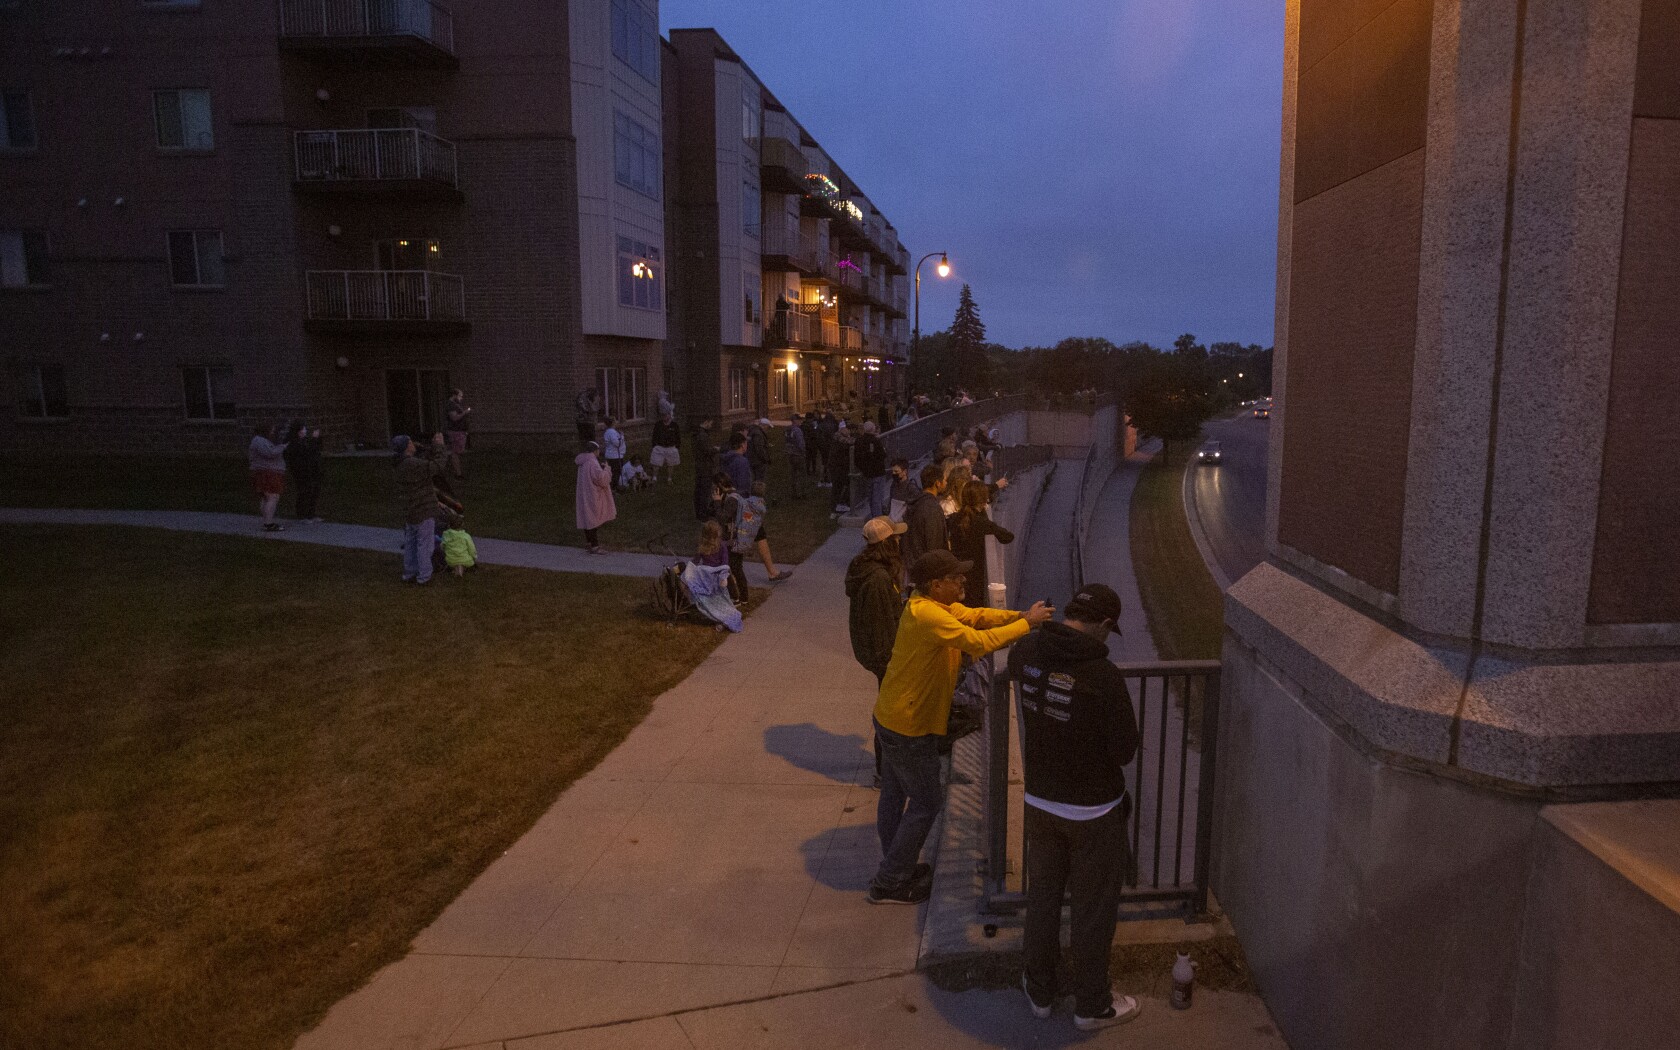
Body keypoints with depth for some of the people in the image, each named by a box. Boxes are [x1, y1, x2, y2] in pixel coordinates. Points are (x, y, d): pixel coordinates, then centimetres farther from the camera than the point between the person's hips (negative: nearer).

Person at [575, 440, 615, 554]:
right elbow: (601, 478, -27)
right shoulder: (592, 463, -22)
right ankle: (594, 546, -1)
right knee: (593, 519, -5)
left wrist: (601, 467, 16)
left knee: (588, 518, 18)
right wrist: (607, 470, -11)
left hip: (585, 495, 10)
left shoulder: (584, 462, 9)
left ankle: (589, 541, 29)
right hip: (592, 496, -10)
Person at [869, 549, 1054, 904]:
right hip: (909, 727, -10)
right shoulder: (928, 615, -29)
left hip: (891, 718, 10)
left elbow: (975, 615, 2)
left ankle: (895, 867, 38)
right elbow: (979, 642, -34)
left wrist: (1018, 615, -12)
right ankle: (888, 884, 15)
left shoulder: (939, 605, 2)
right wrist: (1027, 623, -23)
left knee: (894, 795, 21)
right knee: (926, 803, 4)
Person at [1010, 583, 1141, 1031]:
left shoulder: (1026, 651, -11)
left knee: (1042, 896, 20)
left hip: (1040, 800, 5)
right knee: (1094, 908, 14)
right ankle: (1092, 1005, 32)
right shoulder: (1102, 675, -28)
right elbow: (1125, 749, -16)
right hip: (1094, 809, -5)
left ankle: (1040, 992, 38)